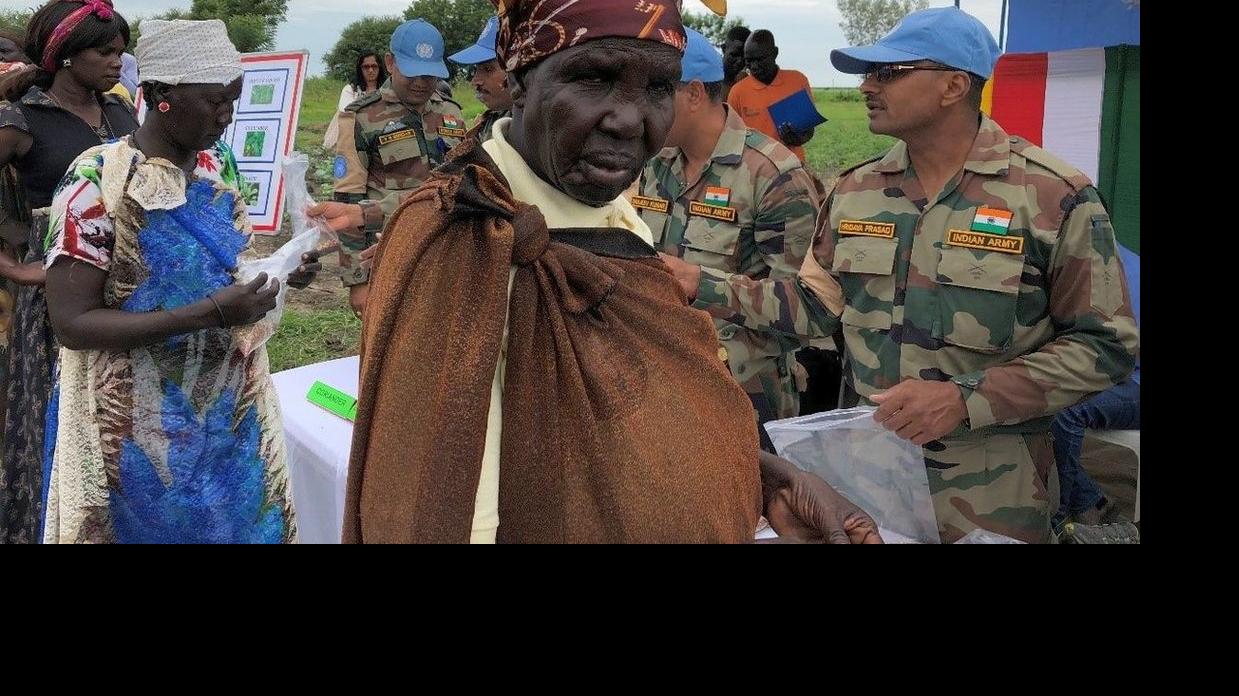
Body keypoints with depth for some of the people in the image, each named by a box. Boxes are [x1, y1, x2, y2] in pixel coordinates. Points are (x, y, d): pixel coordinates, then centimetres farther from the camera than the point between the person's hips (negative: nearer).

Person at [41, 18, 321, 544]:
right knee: (152, 526, 9)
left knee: (240, 523, 16)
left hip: (233, 405, 6)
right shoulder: (97, 182, -18)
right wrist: (209, 313, -28)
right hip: (140, 425, -6)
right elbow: (72, 322, -21)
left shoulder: (221, 165, 2)